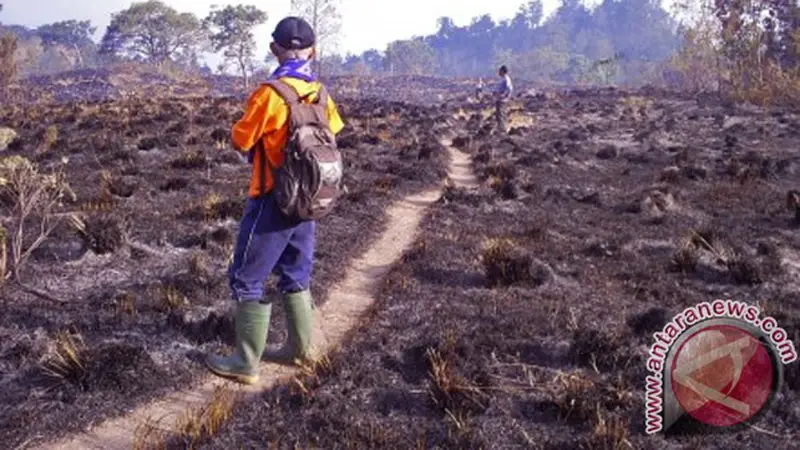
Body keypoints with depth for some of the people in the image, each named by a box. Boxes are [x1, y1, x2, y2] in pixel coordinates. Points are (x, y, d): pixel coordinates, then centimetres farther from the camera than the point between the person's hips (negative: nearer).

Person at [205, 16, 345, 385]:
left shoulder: (271, 93, -19)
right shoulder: (320, 94, 1)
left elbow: (240, 140, -9)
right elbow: (333, 131, 17)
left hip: (273, 200, -7)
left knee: (247, 279, 3)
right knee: (295, 275, 19)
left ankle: (246, 364, 8)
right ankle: (299, 349, 28)